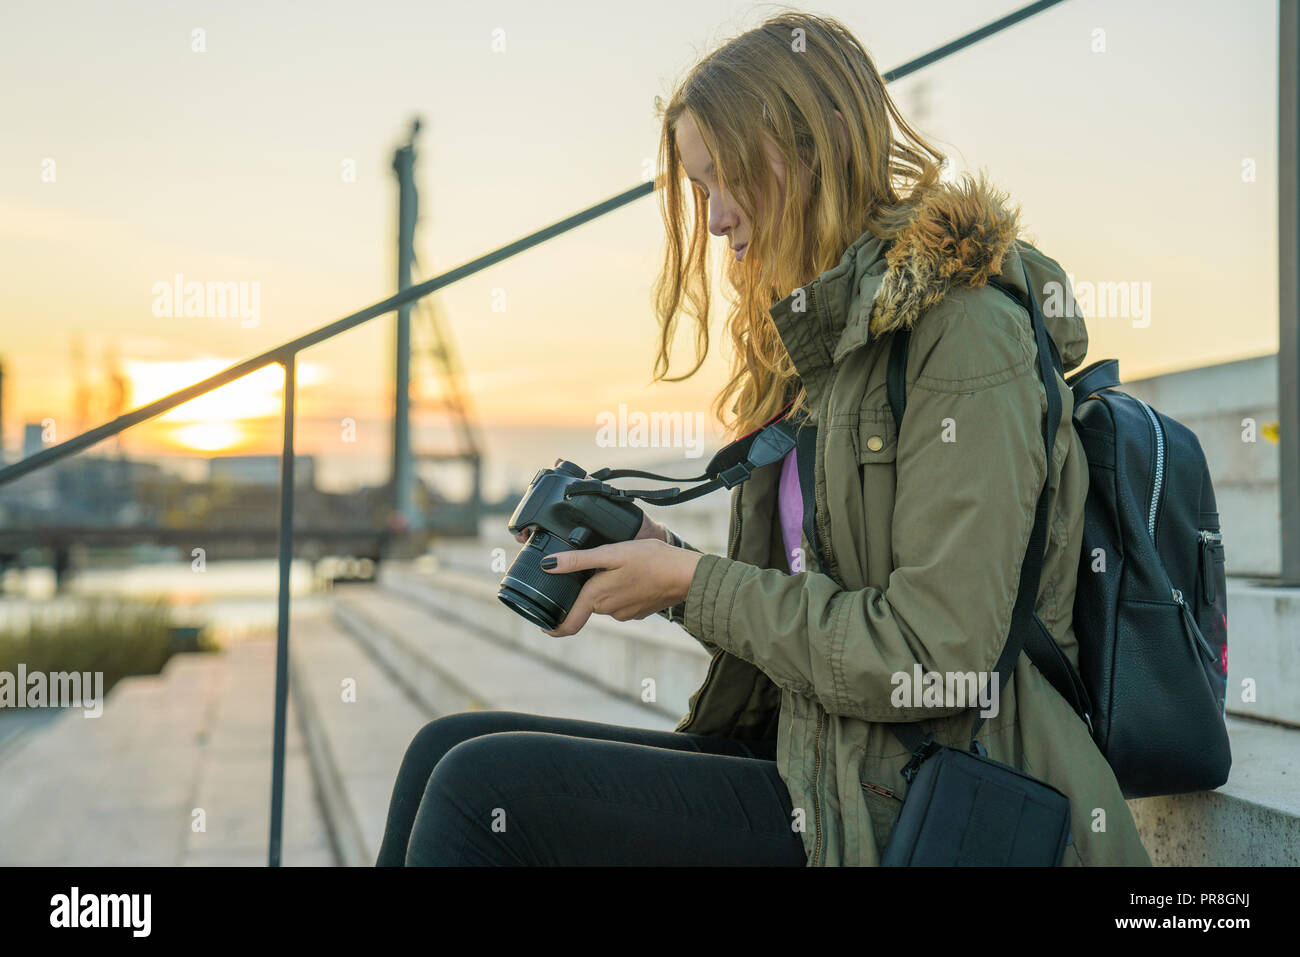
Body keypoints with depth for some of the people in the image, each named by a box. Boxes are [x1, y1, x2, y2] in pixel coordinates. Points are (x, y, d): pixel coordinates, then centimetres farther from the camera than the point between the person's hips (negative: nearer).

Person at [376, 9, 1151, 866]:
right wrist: (662, 555, 1)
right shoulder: (822, 339, 15)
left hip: (912, 810, -8)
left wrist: (690, 584, -12)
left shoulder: (964, 326, -13)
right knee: (453, 747, -4)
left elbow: (933, 658, -20)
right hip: (807, 758, 8)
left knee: (485, 788, -18)